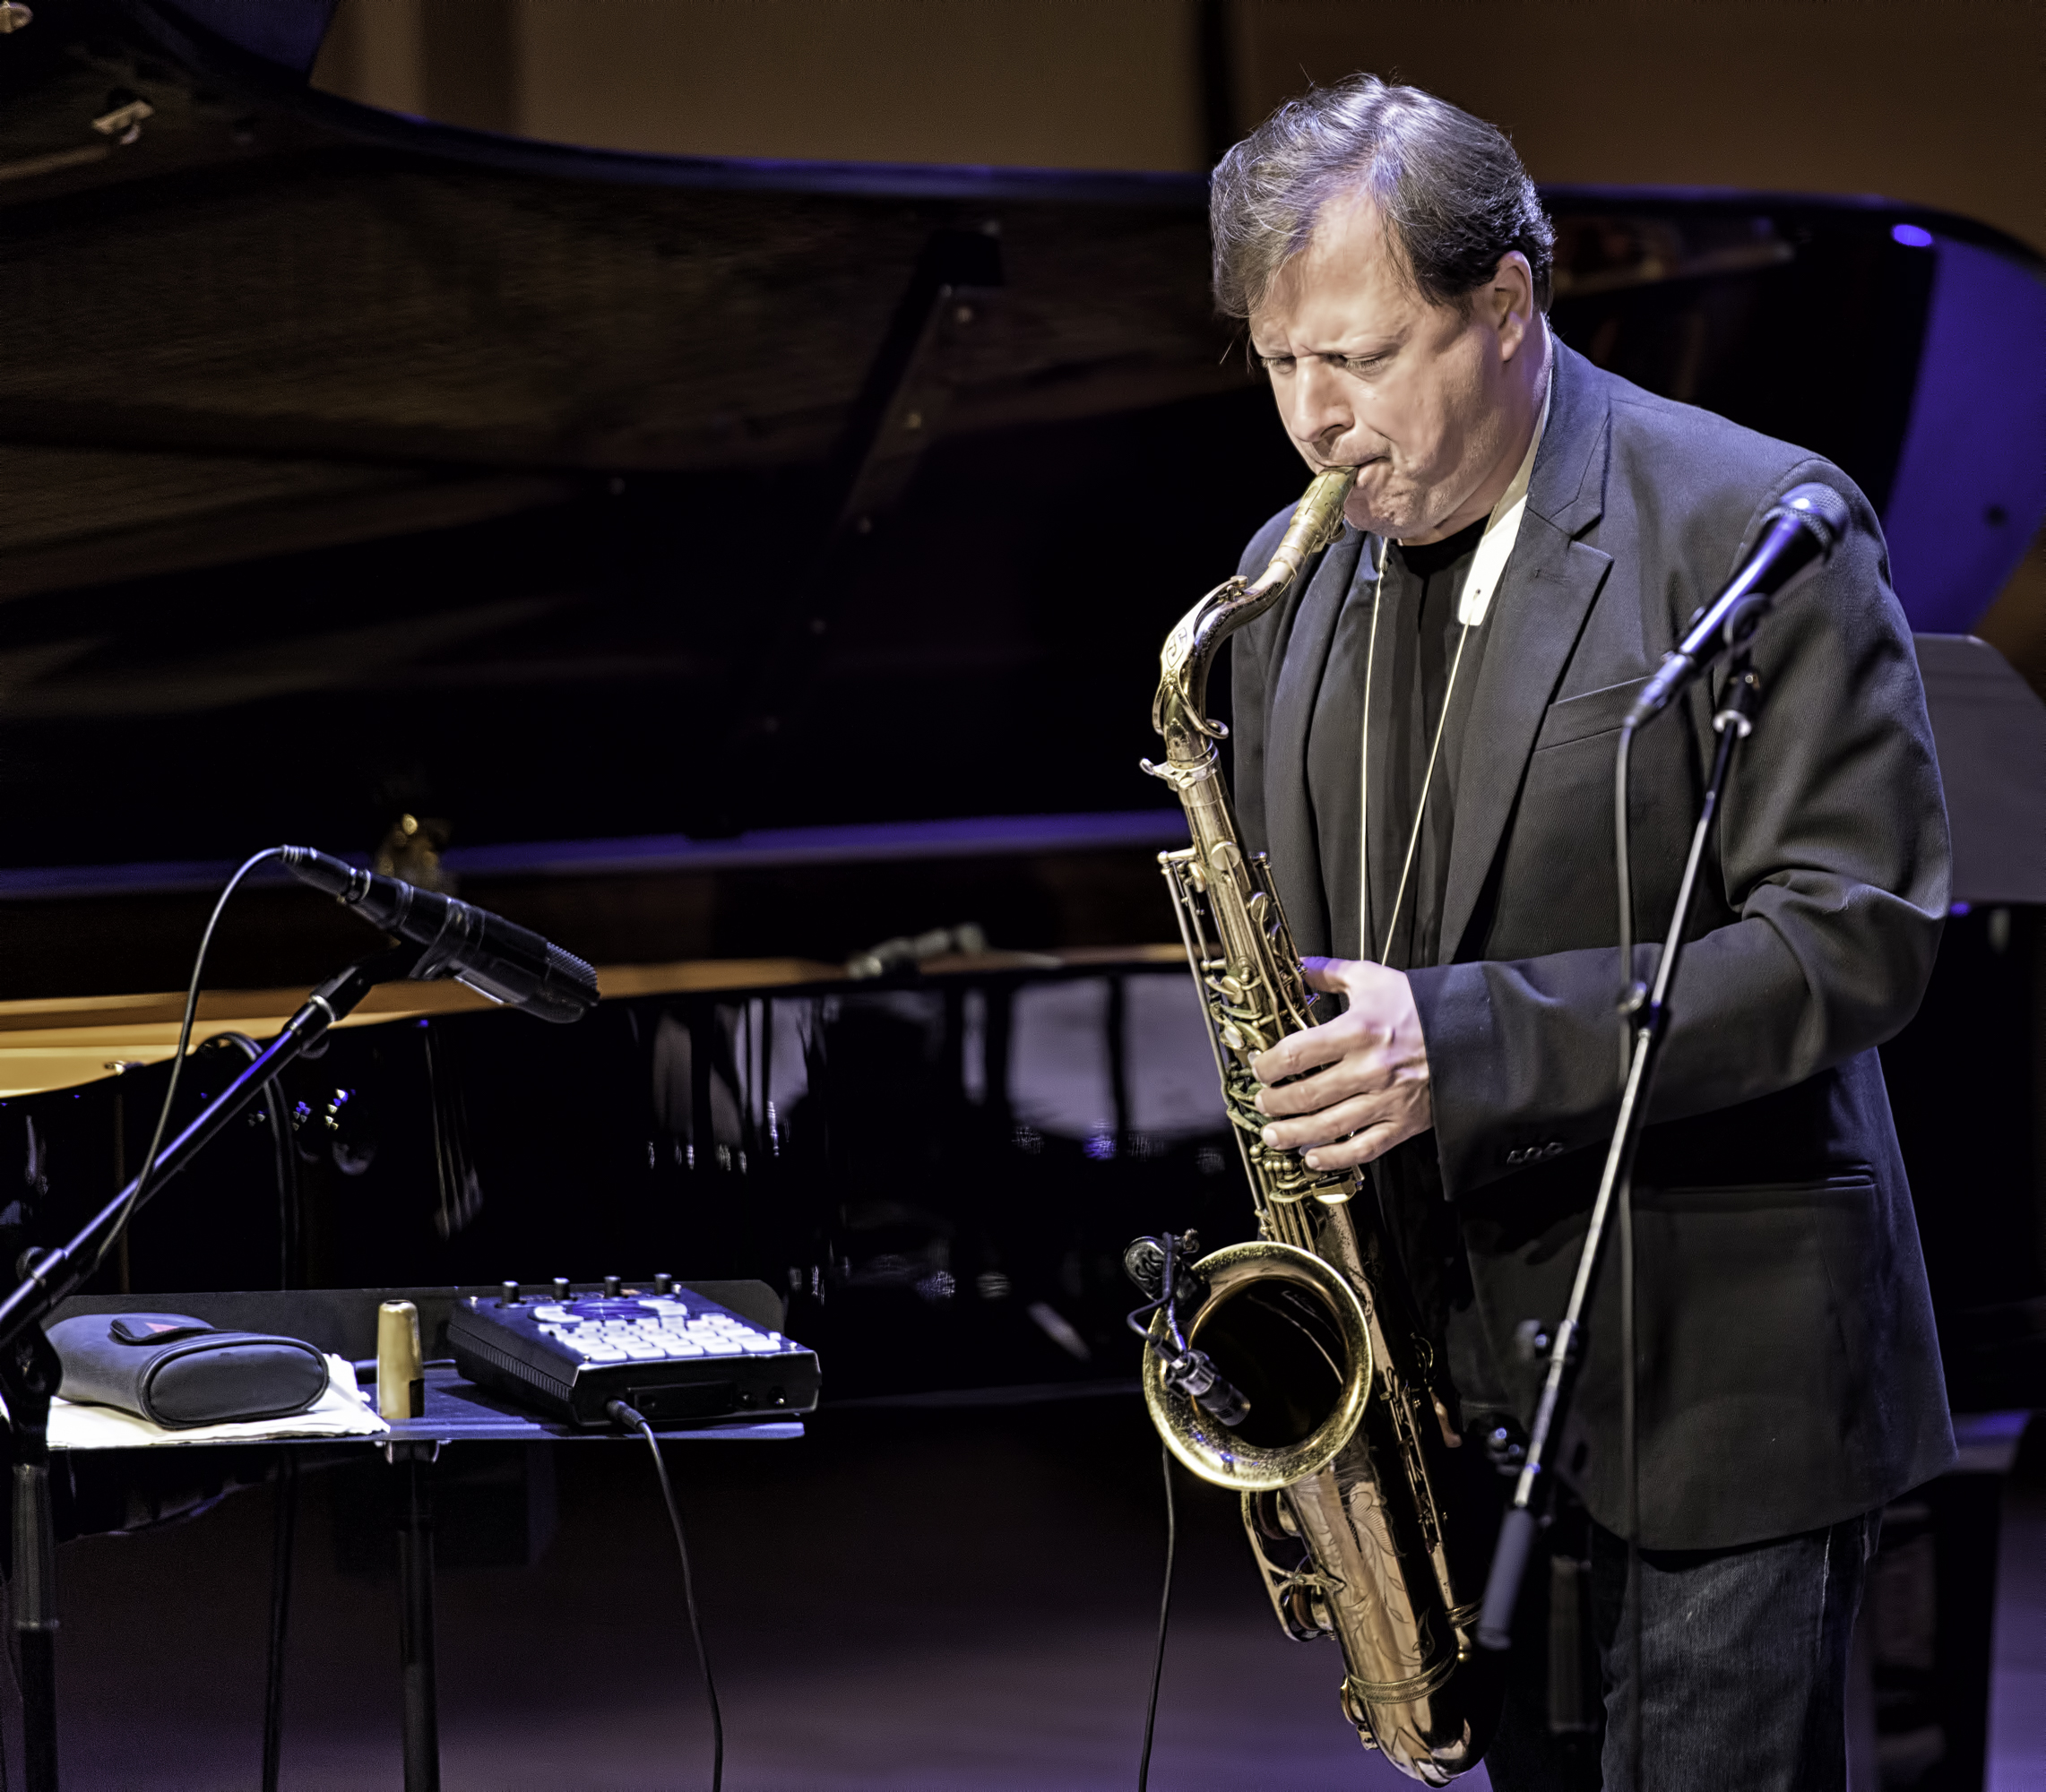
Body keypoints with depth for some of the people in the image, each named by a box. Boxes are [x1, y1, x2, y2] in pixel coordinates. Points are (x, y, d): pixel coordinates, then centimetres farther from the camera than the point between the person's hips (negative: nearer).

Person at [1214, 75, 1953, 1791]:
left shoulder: (1754, 527, -11)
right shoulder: (1299, 577, 9)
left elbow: (1855, 936, -17)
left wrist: (1469, 1039, -24)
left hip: (1710, 1387, -6)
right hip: (1460, 1383, 6)